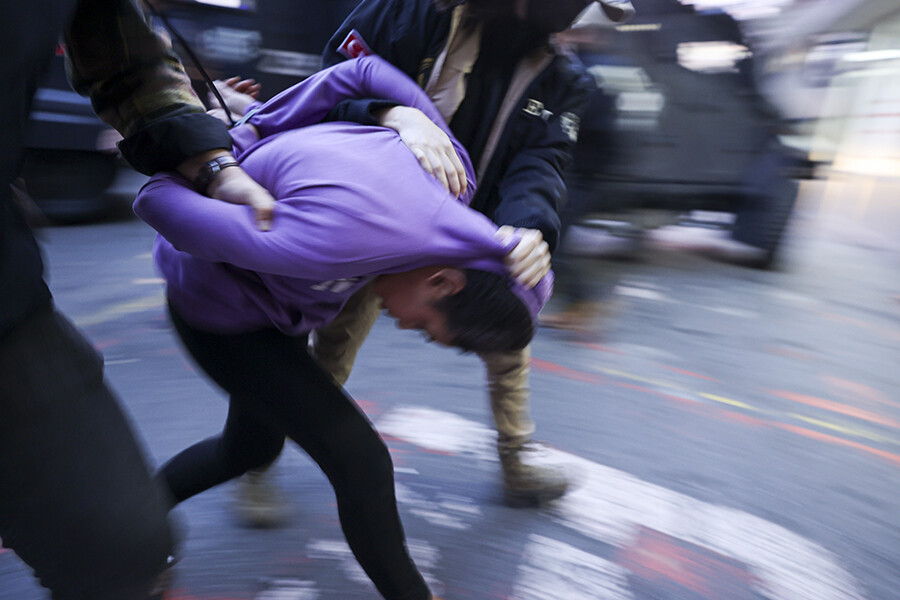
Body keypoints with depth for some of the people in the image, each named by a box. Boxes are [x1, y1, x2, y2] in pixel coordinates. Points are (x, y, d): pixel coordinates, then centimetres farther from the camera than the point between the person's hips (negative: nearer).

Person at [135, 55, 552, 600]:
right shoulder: (346, 241, -41)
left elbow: (363, 70, -5)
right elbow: (160, 203, -31)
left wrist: (255, 129, -1)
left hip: (272, 293, 8)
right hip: (219, 308, -7)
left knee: (252, 447, 22)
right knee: (360, 460, -12)